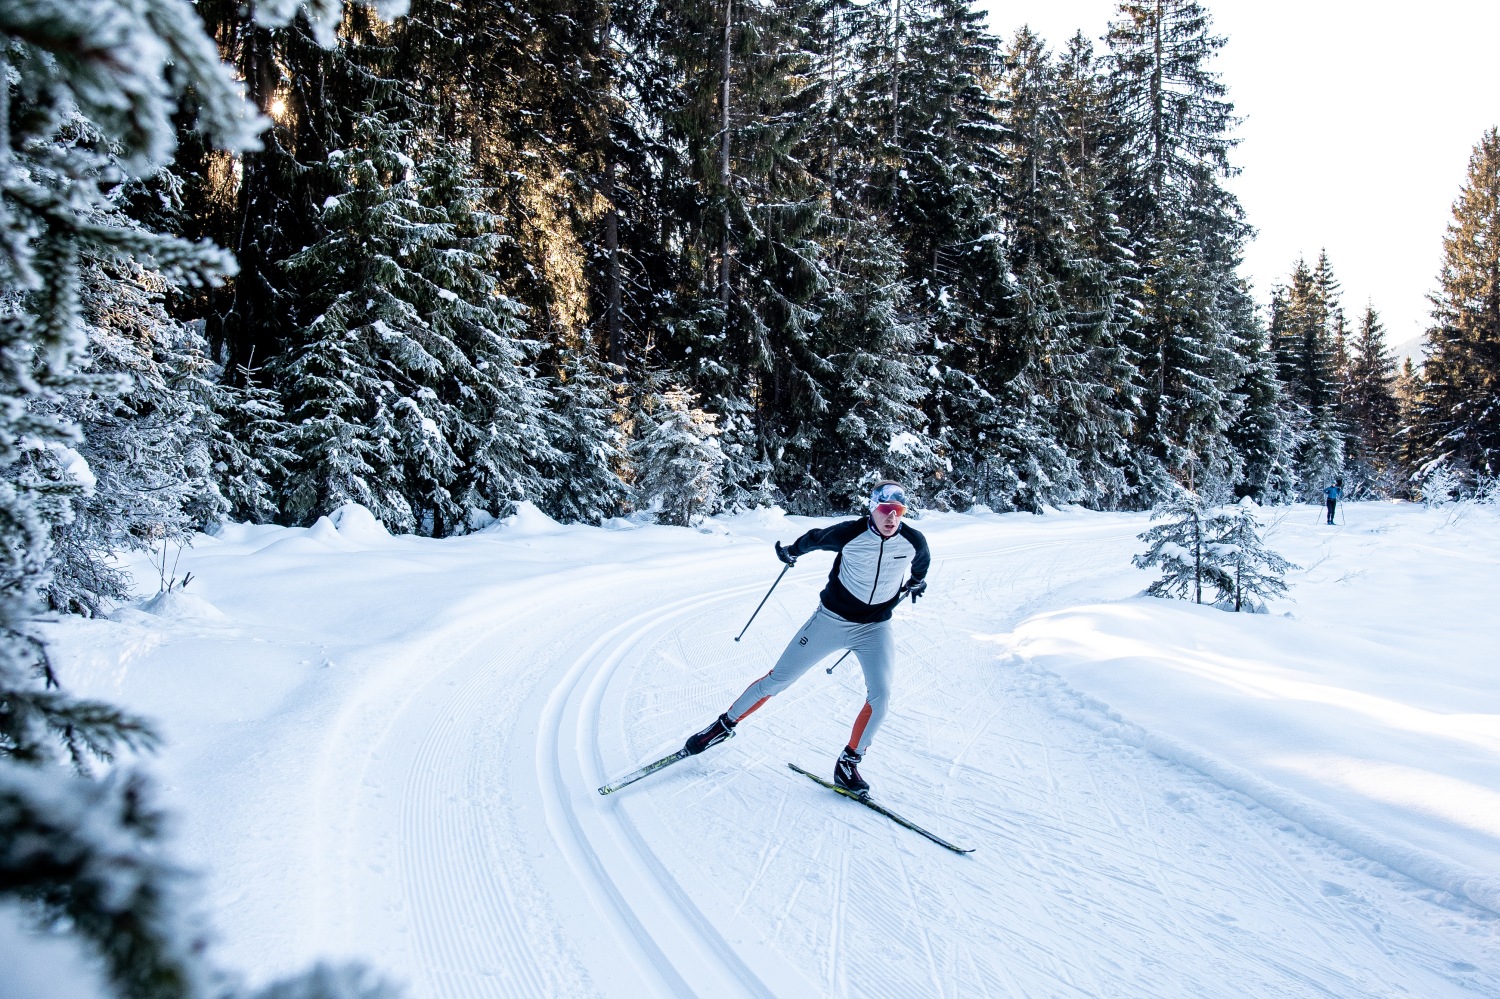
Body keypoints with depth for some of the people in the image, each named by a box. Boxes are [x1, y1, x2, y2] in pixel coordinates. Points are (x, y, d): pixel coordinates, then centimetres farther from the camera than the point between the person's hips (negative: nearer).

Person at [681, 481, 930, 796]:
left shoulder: (914, 542, -12)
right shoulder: (849, 533, -19)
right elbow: (816, 538, 1)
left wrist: (916, 582, 28)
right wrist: (791, 551, 14)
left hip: (875, 628, 2)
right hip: (832, 618, -2)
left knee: (880, 696, -15)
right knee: (778, 679, 2)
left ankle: (848, 764, 3)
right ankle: (726, 724, 19)